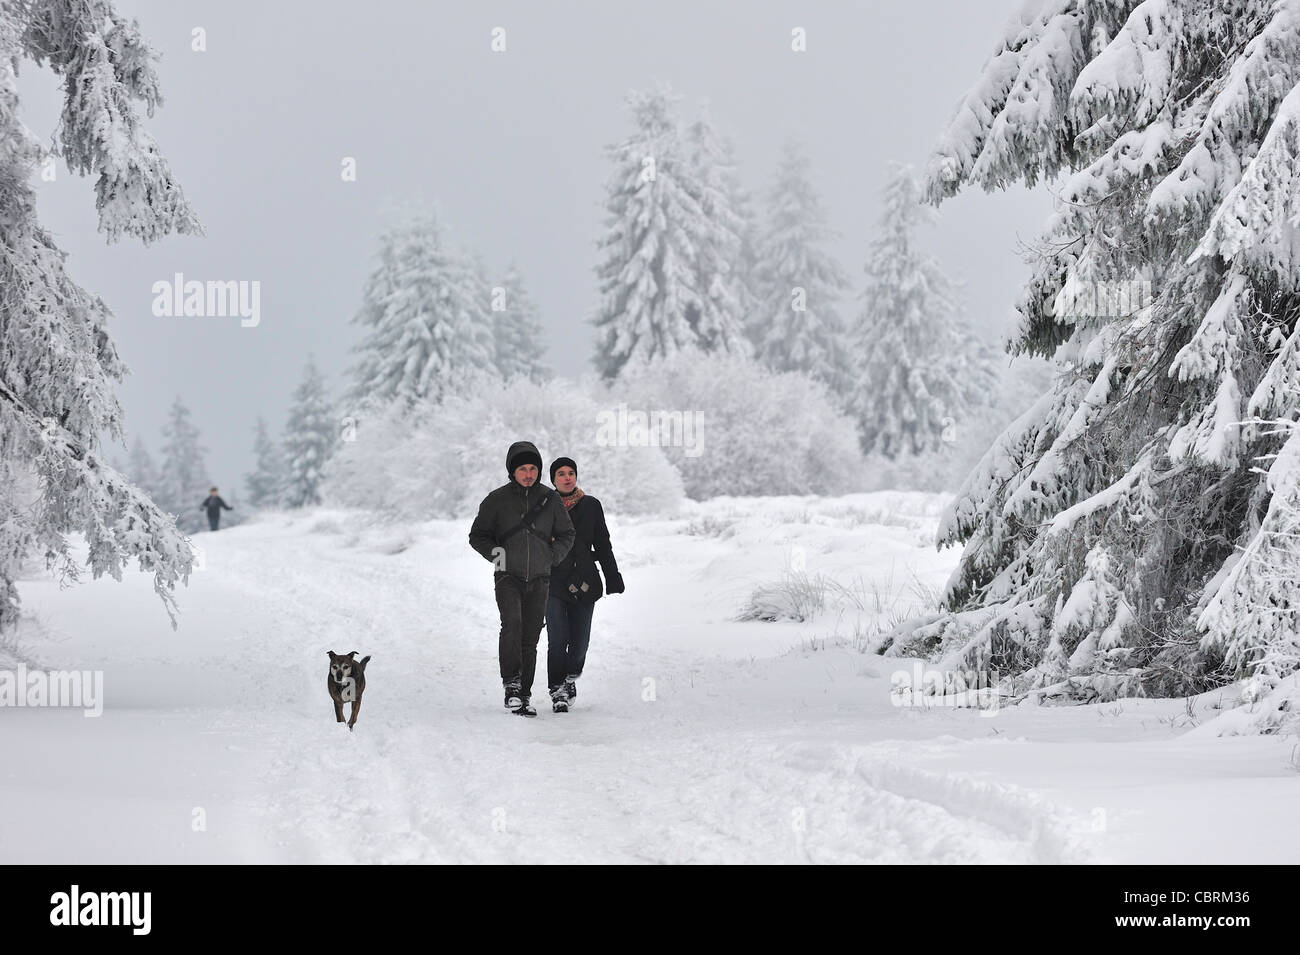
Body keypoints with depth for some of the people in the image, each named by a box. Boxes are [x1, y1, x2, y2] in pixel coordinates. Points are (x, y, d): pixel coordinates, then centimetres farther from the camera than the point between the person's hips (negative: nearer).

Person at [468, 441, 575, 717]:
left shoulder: (550, 499, 5)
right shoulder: (497, 500, 0)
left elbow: (566, 534, 16)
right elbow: (477, 535, 8)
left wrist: (552, 556, -1)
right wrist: (494, 553, -8)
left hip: (539, 580, 2)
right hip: (508, 577, -2)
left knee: (530, 638, 3)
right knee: (511, 622, -27)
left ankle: (523, 695, 12)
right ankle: (511, 684, -25)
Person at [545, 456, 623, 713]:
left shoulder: (591, 506, 7)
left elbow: (603, 544, 10)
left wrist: (613, 578, 6)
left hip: (584, 582, 2)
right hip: (554, 582, -2)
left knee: (580, 640, 2)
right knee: (558, 639, -11)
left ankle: (571, 677, 28)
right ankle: (558, 692, -3)